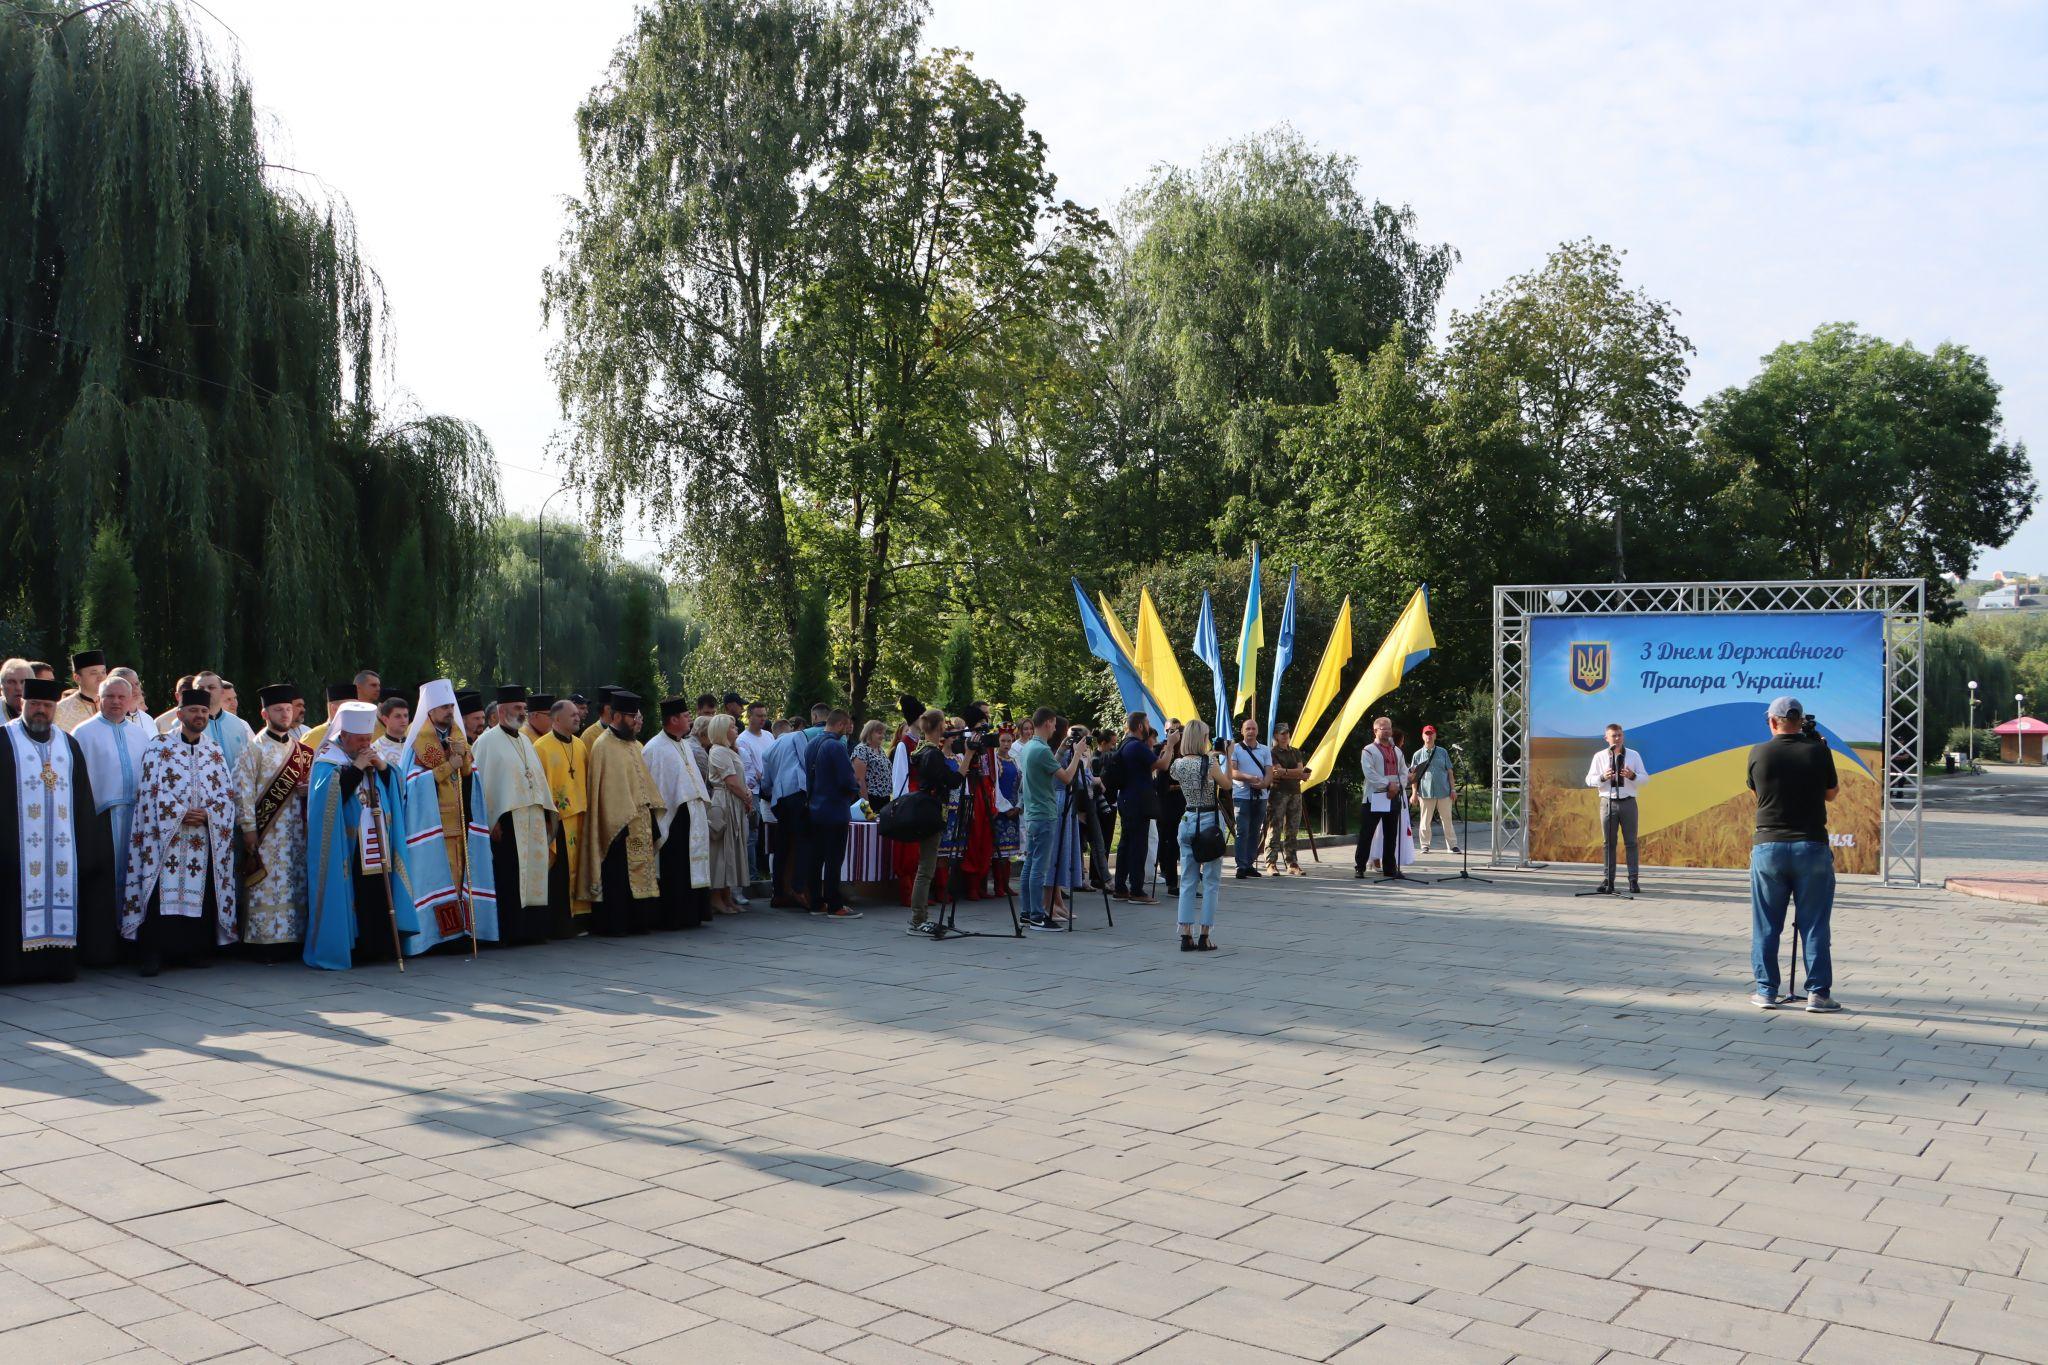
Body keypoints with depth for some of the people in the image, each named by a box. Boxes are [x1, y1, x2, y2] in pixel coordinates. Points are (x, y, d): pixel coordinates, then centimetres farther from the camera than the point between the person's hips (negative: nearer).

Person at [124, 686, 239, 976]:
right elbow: (152, 790, -4)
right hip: (166, 837, -3)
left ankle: (195, 951, 8)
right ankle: (154, 954, -7)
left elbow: (227, 794, 9)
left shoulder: (215, 752, 14)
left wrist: (207, 814, -9)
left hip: (205, 839, 3)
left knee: (201, 894, 0)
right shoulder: (159, 746, 4)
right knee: (163, 894, -10)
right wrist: (181, 814, -13)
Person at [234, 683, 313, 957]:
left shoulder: (300, 750, 14)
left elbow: (310, 784, 24)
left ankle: (289, 938, 10)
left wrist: (308, 788, -1)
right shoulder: (255, 748, -2)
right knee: (266, 886, -5)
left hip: (295, 829, 5)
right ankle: (266, 942, -1)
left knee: (295, 883, 4)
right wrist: (248, 827, -13)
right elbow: (242, 788, -8)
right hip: (266, 830, -5)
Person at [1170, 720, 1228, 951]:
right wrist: (1225, 759, 8)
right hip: (1210, 821, -4)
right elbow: (1226, 784, 1)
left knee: (1187, 881, 9)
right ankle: (1204, 937, 4)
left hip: (1187, 821, 5)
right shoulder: (1210, 763, -13)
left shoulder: (1178, 764, 0)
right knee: (1211, 881, 4)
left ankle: (1186, 936, 5)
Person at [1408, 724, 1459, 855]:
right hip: (1426, 793, -1)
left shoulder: (1442, 752, 10)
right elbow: (1413, 775, 4)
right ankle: (1425, 845, 11)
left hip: (1444, 791, 1)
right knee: (1425, 821, 3)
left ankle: (1453, 845, 8)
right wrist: (1414, 793, -3)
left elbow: (1450, 772, 9)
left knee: (1447, 820, 4)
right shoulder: (1418, 754, 7)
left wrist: (1453, 789, 1)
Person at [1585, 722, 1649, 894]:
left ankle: (1634, 880, 3)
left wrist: (1632, 776, -17)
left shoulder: (1634, 755, 4)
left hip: (1628, 802, 0)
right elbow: (1589, 779, 3)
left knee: (1631, 842, 0)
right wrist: (1603, 777, -17)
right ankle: (1608, 880, 7)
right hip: (1608, 802, 0)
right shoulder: (1599, 757, 3)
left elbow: (1645, 777, 4)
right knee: (1609, 843, 4)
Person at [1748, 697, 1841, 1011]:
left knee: (1766, 926, 8)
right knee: (1814, 924, 6)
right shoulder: (1818, 751, -3)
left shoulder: (1759, 754, -2)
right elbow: (1831, 793, 11)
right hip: (1812, 846, 0)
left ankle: (1766, 991, 11)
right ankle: (1818, 993, 7)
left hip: (1768, 846, 0)